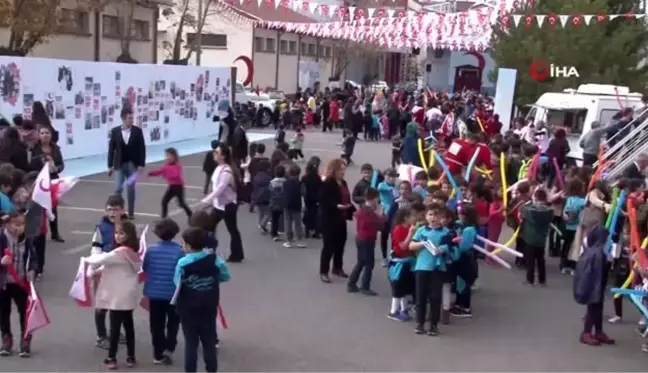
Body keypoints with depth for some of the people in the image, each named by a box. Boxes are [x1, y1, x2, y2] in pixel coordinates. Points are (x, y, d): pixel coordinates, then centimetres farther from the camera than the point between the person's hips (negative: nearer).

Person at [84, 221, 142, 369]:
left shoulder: (120, 253, -21)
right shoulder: (132, 252, 7)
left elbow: (100, 260, -22)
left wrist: (88, 259, -1)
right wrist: (99, 271, 8)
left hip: (118, 295, -9)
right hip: (128, 295, 9)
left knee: (115, 326, 0)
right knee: (128, 325, 12)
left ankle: (112, 358, 8)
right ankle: (131, 357, 18)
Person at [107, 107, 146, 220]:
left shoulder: (138, 131, -4)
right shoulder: (115, 131, -3)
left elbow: (142, 148, -3)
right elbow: (111, 149, 0)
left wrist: (141, 164, -8)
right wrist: (110, 165, -1)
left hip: (133, 164, 0)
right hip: (120, 165, 0)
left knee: (131, 189, 3)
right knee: (118, 189, -3)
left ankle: (131, 213, 14)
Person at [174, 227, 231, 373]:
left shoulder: (183, 263, -17)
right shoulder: (214, 259, -10)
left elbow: (177, 283, -11)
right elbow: (226, 276, 1)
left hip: (188, 309, -2)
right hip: (208, 308, 2)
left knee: (191, 343, 8)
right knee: (209, 342, 14)